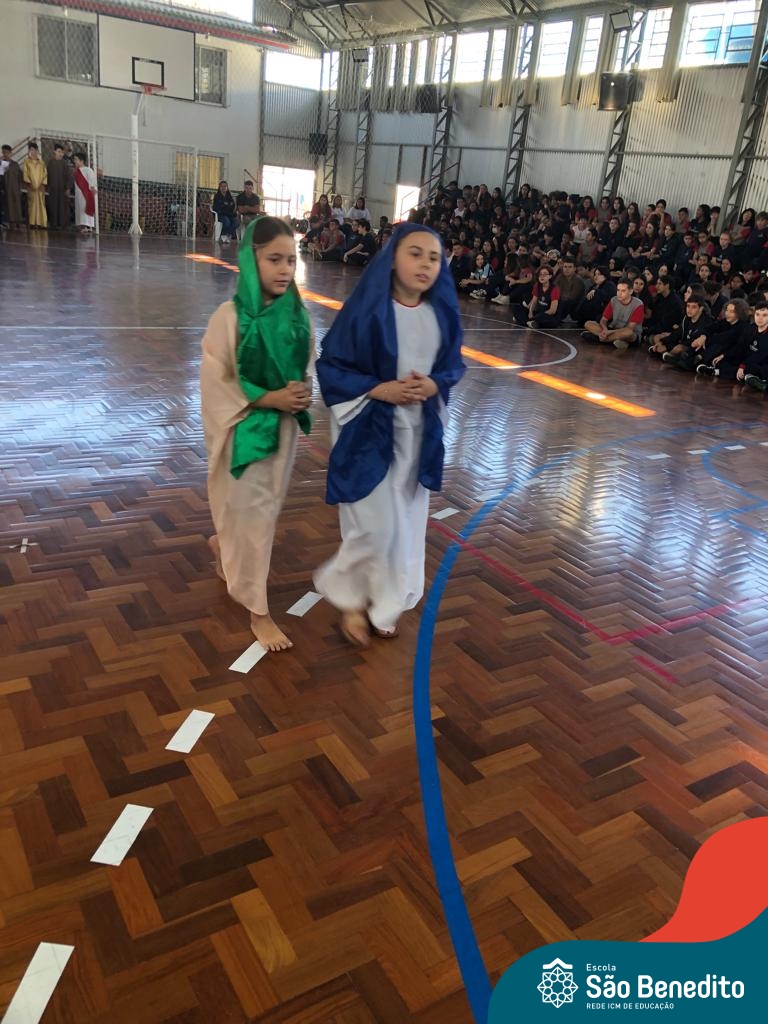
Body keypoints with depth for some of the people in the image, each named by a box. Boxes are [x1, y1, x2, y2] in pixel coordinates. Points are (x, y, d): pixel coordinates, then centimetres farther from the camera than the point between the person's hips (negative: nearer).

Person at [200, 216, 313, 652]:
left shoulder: (297, 314, -3)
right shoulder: (231, 318, -18)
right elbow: (216, 384, -14)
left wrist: (302, 394, -11)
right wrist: (270, 398, -21)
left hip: (284, 429, 6)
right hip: (243, 431, -6)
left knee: (266, 509, 21)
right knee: (252, 516, 4)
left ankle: (221, 544, 53)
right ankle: (258, 611, 19)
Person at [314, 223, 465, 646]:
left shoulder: (442, 313, -1)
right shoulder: (367, 309, -14)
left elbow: (453, 365, 10)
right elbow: (330, 365, -9)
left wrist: (434, 385, -12)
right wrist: (378, 389, -21)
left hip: (418, 433, 5)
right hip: (369, 430, -5)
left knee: (406, 521, 13)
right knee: (376, 525, -5)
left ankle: (384, 603, 33)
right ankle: (350, 596, 23)